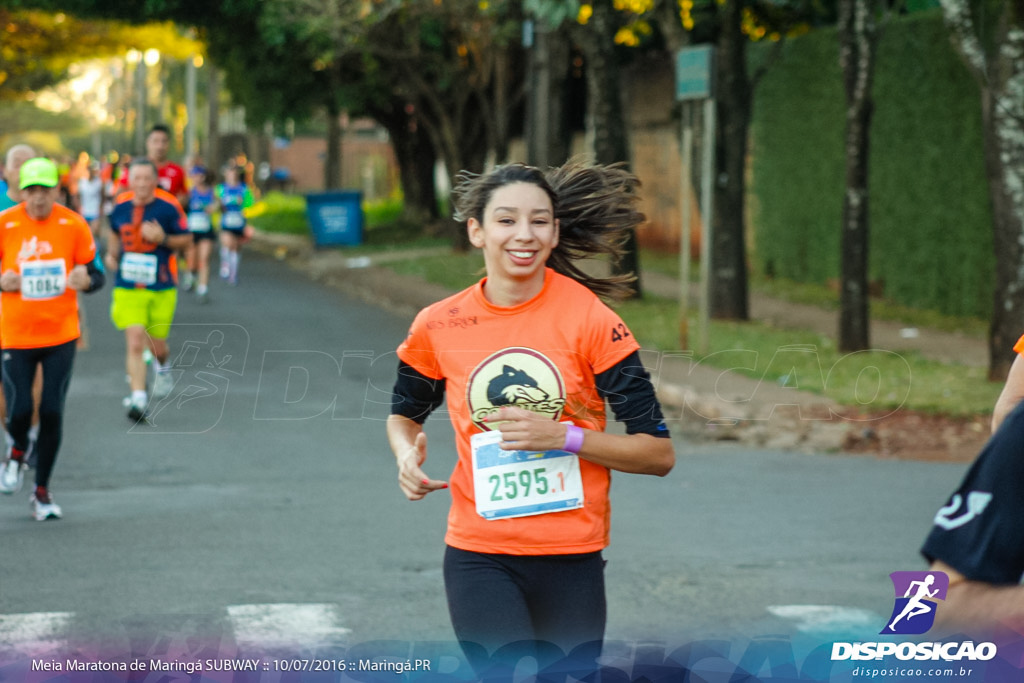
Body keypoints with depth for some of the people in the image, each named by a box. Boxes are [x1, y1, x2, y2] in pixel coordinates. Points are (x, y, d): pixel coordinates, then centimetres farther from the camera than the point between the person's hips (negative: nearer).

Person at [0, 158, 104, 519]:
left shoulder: (74, 225, -5)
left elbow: (95, 274, 1)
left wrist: (86, 280, -22)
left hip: (61, 333, 0)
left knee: (52, 412, -2)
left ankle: (42, 491, 16)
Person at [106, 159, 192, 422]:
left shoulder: (168, 207, -7)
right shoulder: (121, 207, 2)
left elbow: (186, 239, -1)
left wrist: (163, 238, -18)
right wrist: (112, 254, 6)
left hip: (162, 289, -1)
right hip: (128, 289, 1)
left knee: (156, 345, 10)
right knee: (134, 343, -13)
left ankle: (163, 368, 46)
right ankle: (138, 398, -11)